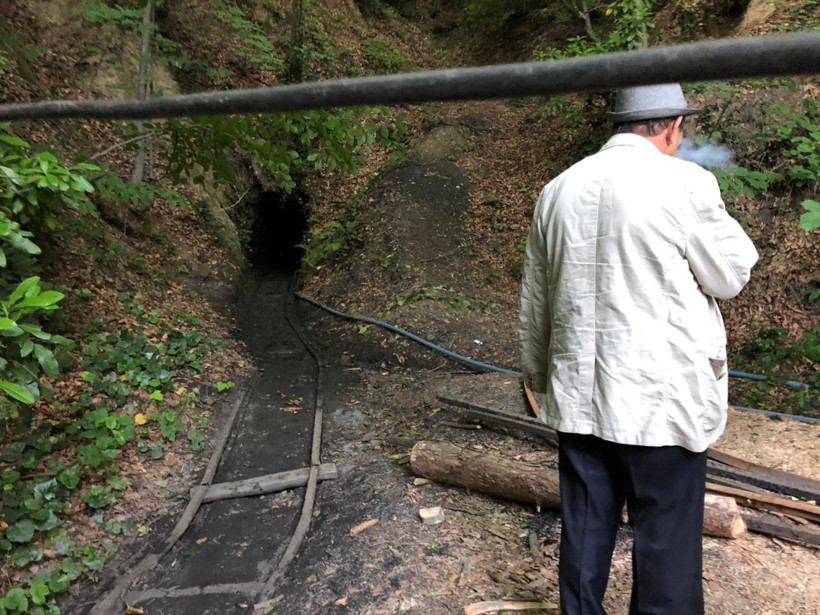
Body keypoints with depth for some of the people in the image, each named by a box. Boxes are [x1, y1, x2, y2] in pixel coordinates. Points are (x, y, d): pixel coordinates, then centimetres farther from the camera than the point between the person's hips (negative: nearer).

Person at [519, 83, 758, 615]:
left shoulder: (560, 189, 5)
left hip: (579, 397, 5)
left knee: (585, 532, 16)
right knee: (667, 541, 11)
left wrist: (539, 376, 22)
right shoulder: (685, 183, -12)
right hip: (662, 400, -5)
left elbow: (535, 301, 11)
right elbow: (731, 276, -1)